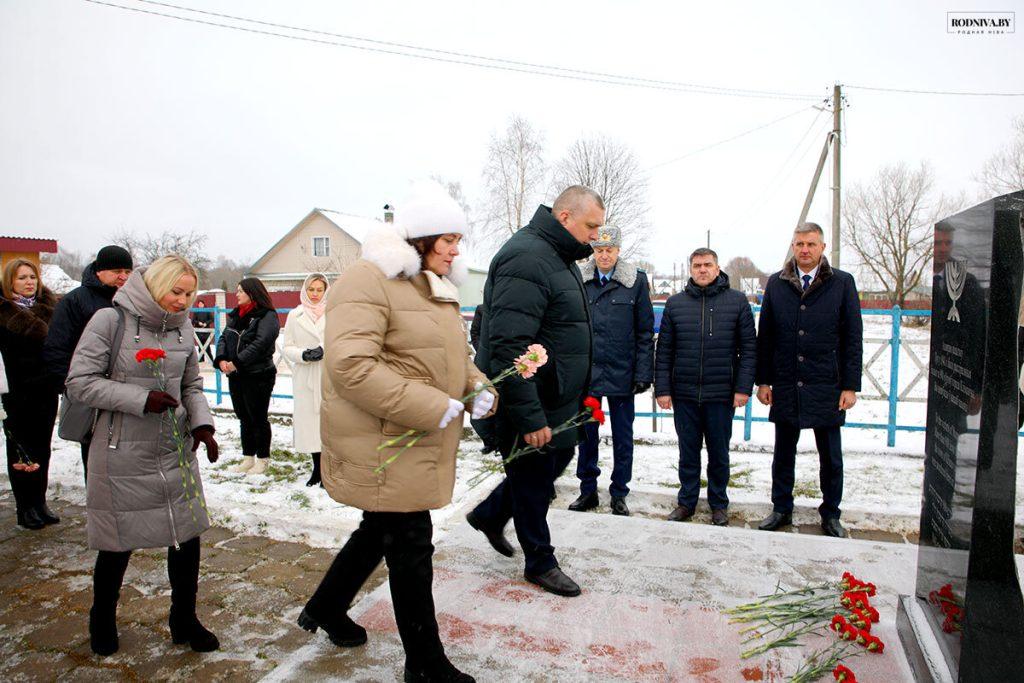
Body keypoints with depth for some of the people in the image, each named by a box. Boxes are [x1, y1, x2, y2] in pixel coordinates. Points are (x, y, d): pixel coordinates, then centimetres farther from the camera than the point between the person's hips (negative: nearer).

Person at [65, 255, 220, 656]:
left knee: (187, 536, 7)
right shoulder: (110, 321, -10)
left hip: (175, 452, 4)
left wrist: (201, 423, -5)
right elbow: (79, 382, -11)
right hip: (123, 456, -4)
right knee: (119, 544, 10)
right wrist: (140, 399, -20)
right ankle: (102, 621, 37)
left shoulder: (182, 327, 4)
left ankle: (184, 620, 27)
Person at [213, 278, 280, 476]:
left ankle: (262, 459, 14)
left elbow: (260, 344, -20)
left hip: (258, 376, -7)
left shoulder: (267, 316, -10)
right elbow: (224, 337, 10)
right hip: (236, 376, 8)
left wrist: (236, 362, -22)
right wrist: (221, 359, -8)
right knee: (244, 418, 14)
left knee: (258, 418, 2)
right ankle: (248, 459, 24)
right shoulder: (235, 315, 15)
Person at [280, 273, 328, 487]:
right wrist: (304, 355, -10)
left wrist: (326, 351, -16)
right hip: (305, 378, 2)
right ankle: (317, 467, 21)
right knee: (309, 417, 6)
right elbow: (287, 347, 9)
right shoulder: (295, 315, 9)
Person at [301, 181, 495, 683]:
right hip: (383, 445, -10)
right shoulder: (368, 282, -18)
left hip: (419, 443, 10)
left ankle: (324, 609, 47)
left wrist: (478, 387, -1)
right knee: (411, 548, 1)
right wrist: (433, 407, -27)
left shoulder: (436, 287, 14)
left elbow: (450, 357, 21)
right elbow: (349, 365, -27)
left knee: (381, 529, 23)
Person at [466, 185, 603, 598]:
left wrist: (579, 394, 22)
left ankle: (489, 515, 40)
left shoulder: (559, 259, 13)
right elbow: (508, 347, -29)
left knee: (557, 461, 21)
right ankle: (540, 562, 27)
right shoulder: (526, 259, -22)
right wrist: (529, 417, -27)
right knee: (533, 479, 6)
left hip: (556, 398, 10)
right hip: (529, 403, -10)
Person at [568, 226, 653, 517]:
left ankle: (619, 495, 23)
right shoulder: (579, 280, 2)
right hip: (586, 371, 1)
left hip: (622, 373, -1)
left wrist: (643, 373, -6)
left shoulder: (636, 280, -1)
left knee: (623, 438, 9)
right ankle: (588, 490, 26)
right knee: (586, 434, 11)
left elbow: (645, 331, 0)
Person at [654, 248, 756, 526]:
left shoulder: (737, 301, 2)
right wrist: (662, 388, -1)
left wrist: (743, 388, -8)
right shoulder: (675, 303, 5)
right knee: (688, 451, 11)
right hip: (684, 394, 1)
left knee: (719, 452, 11)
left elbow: (749, 348, -1)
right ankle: (686, 501, 24)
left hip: (722, 394, -1)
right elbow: (664, 351, 5)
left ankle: (719, 503, 26)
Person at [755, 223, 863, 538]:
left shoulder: (842, 283, 0)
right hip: (785, 387, 2)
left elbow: (852, 338, 0)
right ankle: (781, 509, 26)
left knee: (831, 456, 10)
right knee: (783, 453, 12)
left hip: (826, 387, -1)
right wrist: (763, 380, 3)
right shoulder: (776, 283, 4)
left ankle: (830, 513, 26)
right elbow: (765, 336, 6)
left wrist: (850, 386, -4)